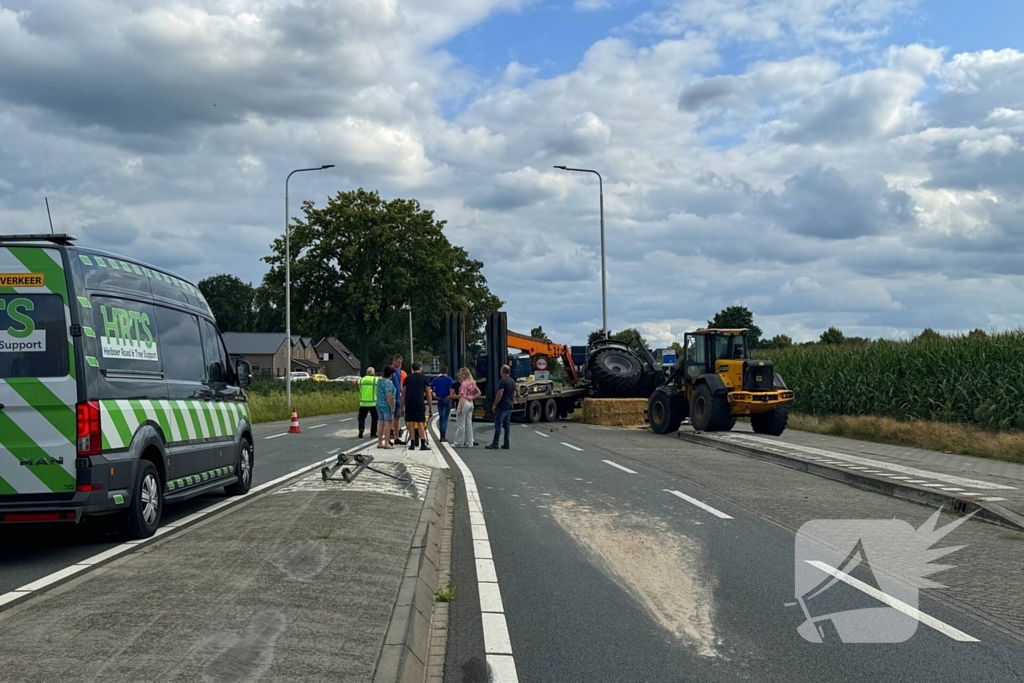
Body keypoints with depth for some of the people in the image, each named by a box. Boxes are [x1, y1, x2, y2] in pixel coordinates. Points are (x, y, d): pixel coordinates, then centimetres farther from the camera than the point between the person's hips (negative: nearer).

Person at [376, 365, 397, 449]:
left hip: (379, 405, 9)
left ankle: (379, 443, 14)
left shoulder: (380, 381, 11)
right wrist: (392, 407, -20)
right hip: (387, 406, -8)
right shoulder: (388, 382, -17)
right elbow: (388, 396, -24)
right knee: (388, 424, -3)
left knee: (381, 424, 12)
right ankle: (386, 443, -3)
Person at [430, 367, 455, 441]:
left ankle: (441, 434, 17)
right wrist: (451, 396, -8)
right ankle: (443, 436, -4)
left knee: (441, 417, 17)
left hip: (439, 400, 4)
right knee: (445, 418, 0)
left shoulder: (436, 379, 4)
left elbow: (430, 388, 0)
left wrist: (433, 395, 7)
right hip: (447, 399, -3)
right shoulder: (449, 379, -7)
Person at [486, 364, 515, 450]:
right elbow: (514, 393, 19)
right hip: (509, 406, 8)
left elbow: (500, 394, -18)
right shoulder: (513, 381, 12)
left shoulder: (502, 381, -14)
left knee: (498, 425, -7)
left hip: (502, 407, -8)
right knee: (507, 425, 9)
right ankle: (506, 444, 9)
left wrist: (494, 405, -12)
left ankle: (495, 444, -8)